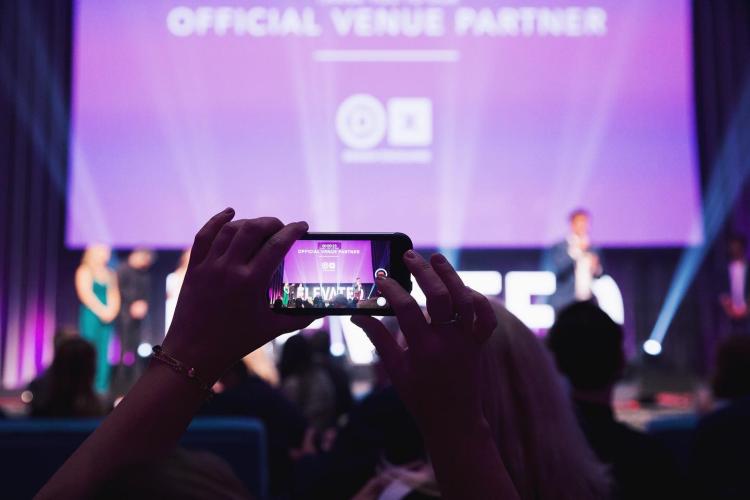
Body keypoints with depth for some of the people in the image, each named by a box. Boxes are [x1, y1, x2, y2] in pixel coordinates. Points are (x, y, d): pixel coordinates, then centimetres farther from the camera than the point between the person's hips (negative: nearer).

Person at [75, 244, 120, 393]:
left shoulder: (110, 273, 16)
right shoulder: (85, 271, -1)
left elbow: (115, 294, 10)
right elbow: (85, 294, -12)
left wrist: (111, 311, -8)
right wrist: (101, 311, -15)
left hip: (106, 319, 6)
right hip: (91, 317, -6)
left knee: (104, 355, 3)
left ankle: (101, 390, 4)